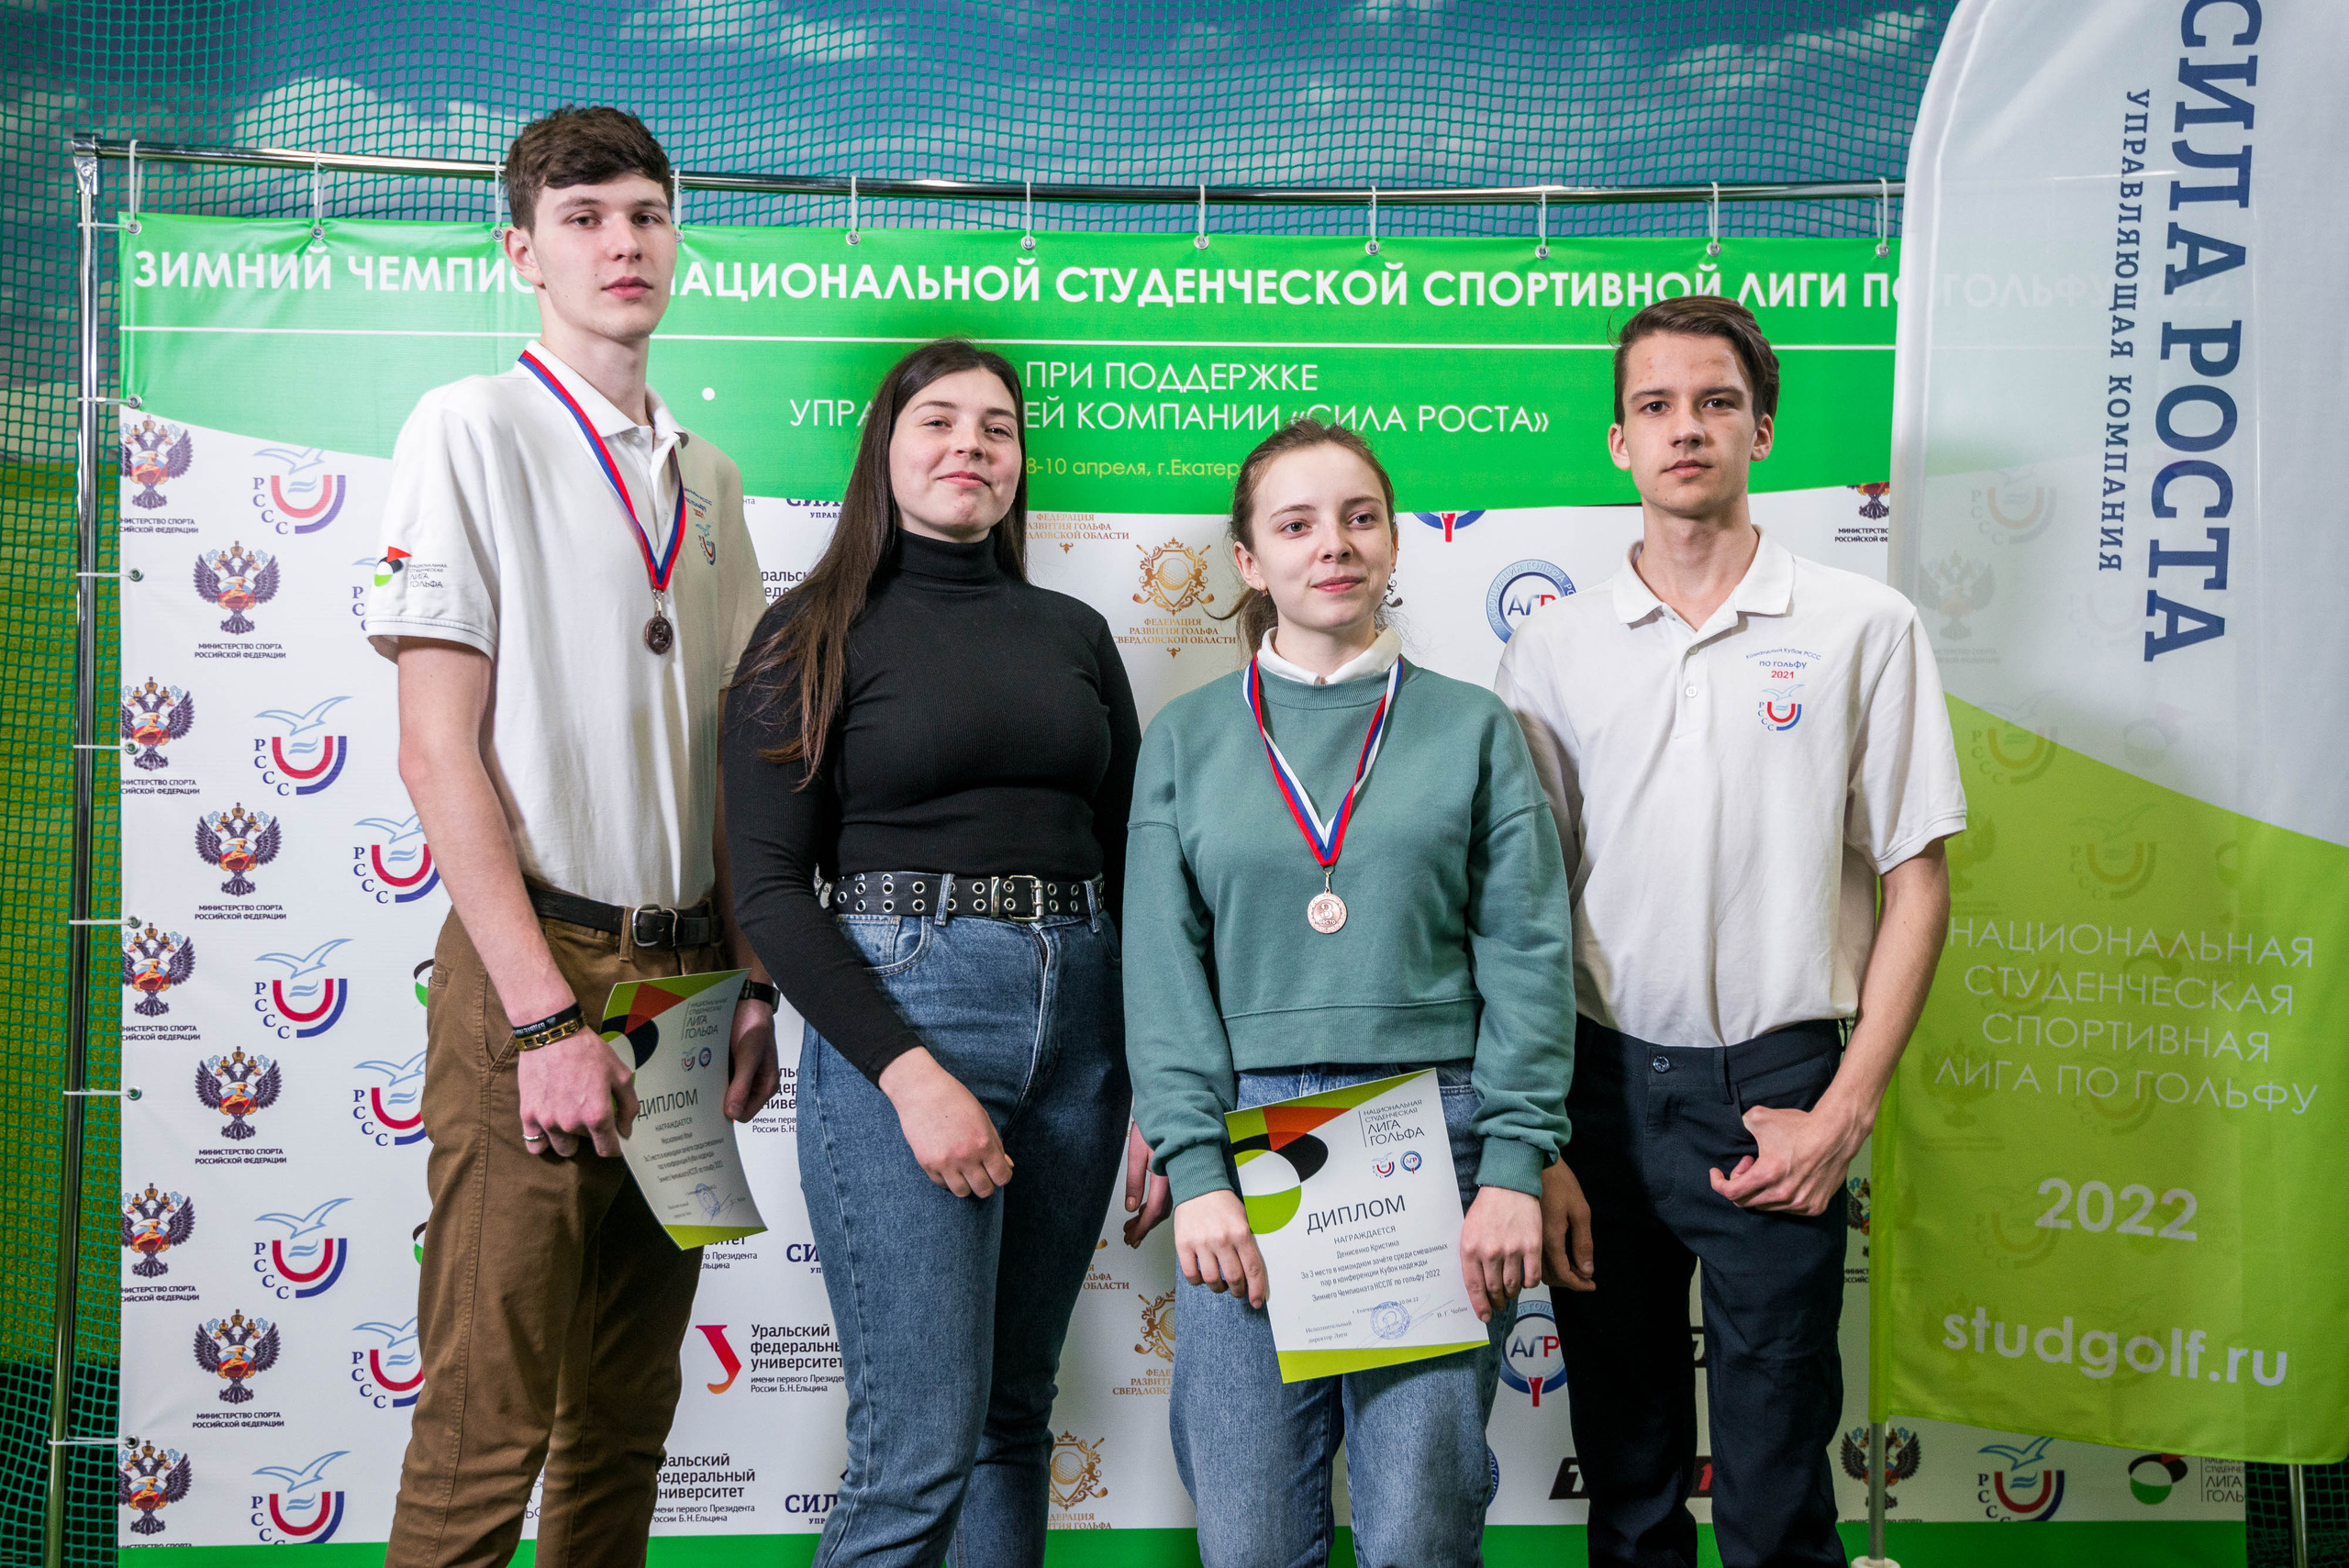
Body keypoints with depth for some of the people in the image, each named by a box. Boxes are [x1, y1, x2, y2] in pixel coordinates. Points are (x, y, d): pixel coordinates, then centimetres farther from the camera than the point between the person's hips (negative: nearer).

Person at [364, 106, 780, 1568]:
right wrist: (547, 1015, -16)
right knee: (489, 1425, -3)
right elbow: (438, 752, -10)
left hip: (686, 978, 6)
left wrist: (751, 982, 7)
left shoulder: (705, 473, 15)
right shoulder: (472, 430, -3)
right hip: (537, 968, -6)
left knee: (629, 1411, 13)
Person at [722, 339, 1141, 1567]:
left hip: (1079, 1012, 5)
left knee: (1015, 1416, 13)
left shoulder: (1073, 633, 13)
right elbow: (770, 887, -7)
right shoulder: (818, 634, 1)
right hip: (898, 1011, -4)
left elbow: (1130, 856, 14)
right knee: (919, 1451, -7)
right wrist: (910, 1074, -17)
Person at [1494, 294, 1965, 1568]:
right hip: (1602, 1081, 2)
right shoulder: (1553, 649, 5)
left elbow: (1916, 884, 1)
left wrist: (1843, 1114, -6)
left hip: (1775, 1083, -2)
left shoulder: (1862, 629, 0)